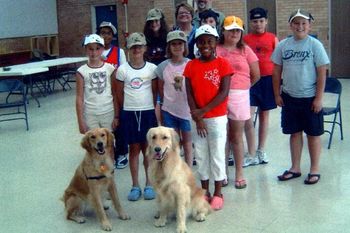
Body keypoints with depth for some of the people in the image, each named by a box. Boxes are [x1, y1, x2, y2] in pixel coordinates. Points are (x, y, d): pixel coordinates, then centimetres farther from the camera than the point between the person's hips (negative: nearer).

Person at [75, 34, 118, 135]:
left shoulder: (110, 69, -2)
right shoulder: (82, 71, -4)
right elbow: (79, 98, -2)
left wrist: (117, 116, 0)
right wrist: (80, 121, -5)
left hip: (108, 113, 1)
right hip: (90, 115, -1)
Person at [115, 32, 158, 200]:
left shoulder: (152, 68, -1)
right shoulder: (122, 69, -2)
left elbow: (155, 91, 5)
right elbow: (119, 93, 5)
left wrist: (154, 108, 4)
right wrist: (120, 112, 8)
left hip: (148, 112, 0)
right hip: (129, 112, 0)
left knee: (148, 148, 7)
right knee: (134, 148, 7)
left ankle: (149, 184, 18)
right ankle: (135, 186, 16)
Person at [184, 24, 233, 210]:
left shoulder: (223, 64, -6)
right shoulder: (191, 66, 2)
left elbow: (224, 93, -11)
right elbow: (189, 94, -1)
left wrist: (203, 110, -16)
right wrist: (197, 117, -10)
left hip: (217, 118, -3)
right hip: (198, 119, 3)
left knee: (217, 155, 5)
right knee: (201, 155, 10)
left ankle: (218, 193, 16)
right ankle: (205, 192, 23)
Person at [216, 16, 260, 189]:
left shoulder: (245, 50, 6)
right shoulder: (215, 50, 4)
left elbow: (256, 75, 8)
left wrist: (242, 87, 13)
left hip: (239, 97, 0)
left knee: (237, 136, 7)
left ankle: (239, 173, 16)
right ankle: (223, 172, 19)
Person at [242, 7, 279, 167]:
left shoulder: (273, 39, 4)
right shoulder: (245, 40, 4)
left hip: (268, 79, 1)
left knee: (264, 115, 10)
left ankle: (261, 151, 23)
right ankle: (251, 155, 0)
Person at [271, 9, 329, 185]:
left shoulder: (315, 45, -8)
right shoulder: (283, 45, 1)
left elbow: (322, 73, -8)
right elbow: (277, 71, 7)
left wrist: (319, 98, -11)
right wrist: (277, 94, 4)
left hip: (310, 98, -3)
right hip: (289, 97, 3)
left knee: (313, 134, 7)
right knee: (294, 133, 13)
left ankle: (314, 170, 20)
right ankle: (295, 168, 25)